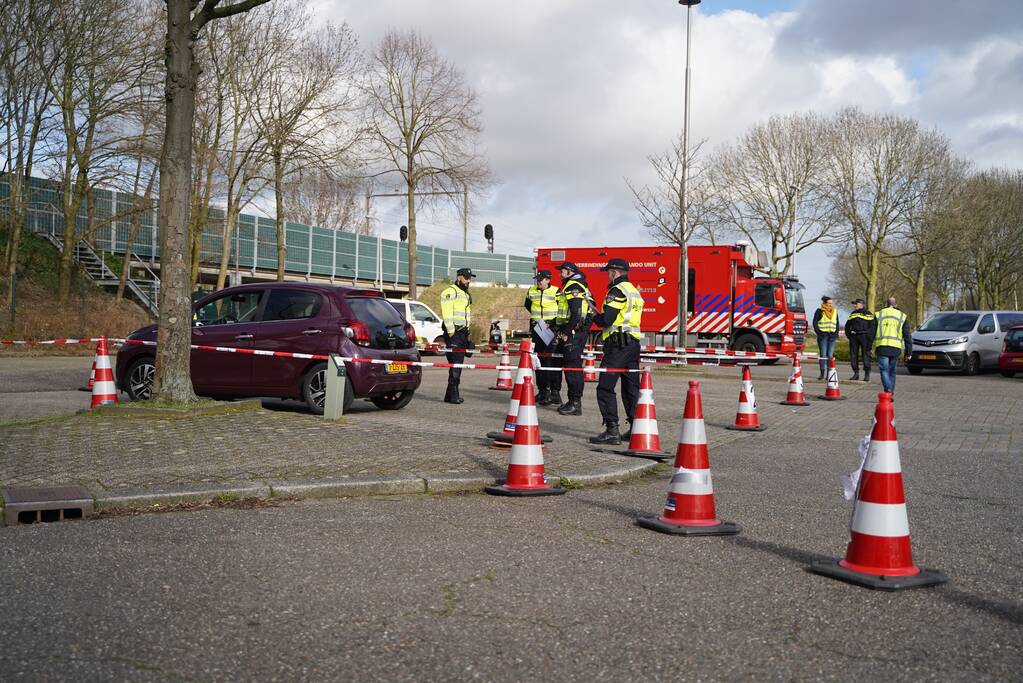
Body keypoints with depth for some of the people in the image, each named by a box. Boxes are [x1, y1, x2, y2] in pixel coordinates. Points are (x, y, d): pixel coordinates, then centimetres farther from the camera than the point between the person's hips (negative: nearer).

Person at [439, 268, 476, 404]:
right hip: (453, 333, -9)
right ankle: (453, 394, -15)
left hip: (462, 333, 9)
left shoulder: (466, 294, 24)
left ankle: (451, 395, 13)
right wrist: (451, 332, -21)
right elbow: (447, 313, -16)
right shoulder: (450, 291, -7)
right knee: (455, 363, -14)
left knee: (458, 364, 9)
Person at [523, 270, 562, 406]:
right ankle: (542, 390, 17)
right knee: (539, 360, 9)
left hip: (551, 329, -5)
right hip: (536, 328, 6)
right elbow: (528, 305, 29)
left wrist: (552, 323, -12)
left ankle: (555, 391, -9)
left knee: (553, 360, -10)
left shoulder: (556, 292, -8)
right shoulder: (531, 291, 9)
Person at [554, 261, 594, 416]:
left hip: (573, 332, -11)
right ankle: (574, 401, 21)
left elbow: (576, 313, -23)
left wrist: (566, 332, -19)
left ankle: (575, 403, -8)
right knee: (574, 366, 15)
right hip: (581, 331, 11)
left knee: (572, 367, -9)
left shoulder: (572, 286, -13)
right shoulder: (582, 287, 20)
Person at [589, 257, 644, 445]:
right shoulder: (635, 291, 18)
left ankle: (612, 431, -12)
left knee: (605, 388, -7)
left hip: (618, 345, -9)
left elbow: (606, 319, -18)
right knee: (631, 389, 13)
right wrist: (602, 317, 17)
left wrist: (594, 318, 3)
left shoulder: (617, 291, -11)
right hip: (633, 343, 9)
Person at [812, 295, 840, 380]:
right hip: (823, 335, -4)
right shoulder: (819, 311, 2)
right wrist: (818, 332, -10)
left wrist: (836, 333, 10)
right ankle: (822, 373, -4)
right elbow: (815, 323, 0)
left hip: (832, 335, 4)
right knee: (823, 354, -7)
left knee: (830, 355, 2)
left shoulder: (835, 311, 16)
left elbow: (837, 324, 22)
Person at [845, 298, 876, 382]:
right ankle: (856, 373, 9)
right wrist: (848, 333, 9)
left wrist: (870, 338, -11)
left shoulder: (868, 314, 1)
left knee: (865, 355, -4)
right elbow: (847, 325, 25)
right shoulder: (852, 314, 18)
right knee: (853, 355, 2)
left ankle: (867, 374, 2)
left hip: (864, 336, -5)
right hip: (853, 337, 5)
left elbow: (873, 326, -4)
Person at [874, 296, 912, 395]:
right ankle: (891, 392, 14)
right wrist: (909, 351, 13)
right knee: (892, 371, 13)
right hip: (895, 347, 2)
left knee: (884, 370, -4)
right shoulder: (902, 316, 13)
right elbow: (907, 335, 11)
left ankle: (888, 389, -24)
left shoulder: (878, 315, 10)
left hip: (881, 346, -1)